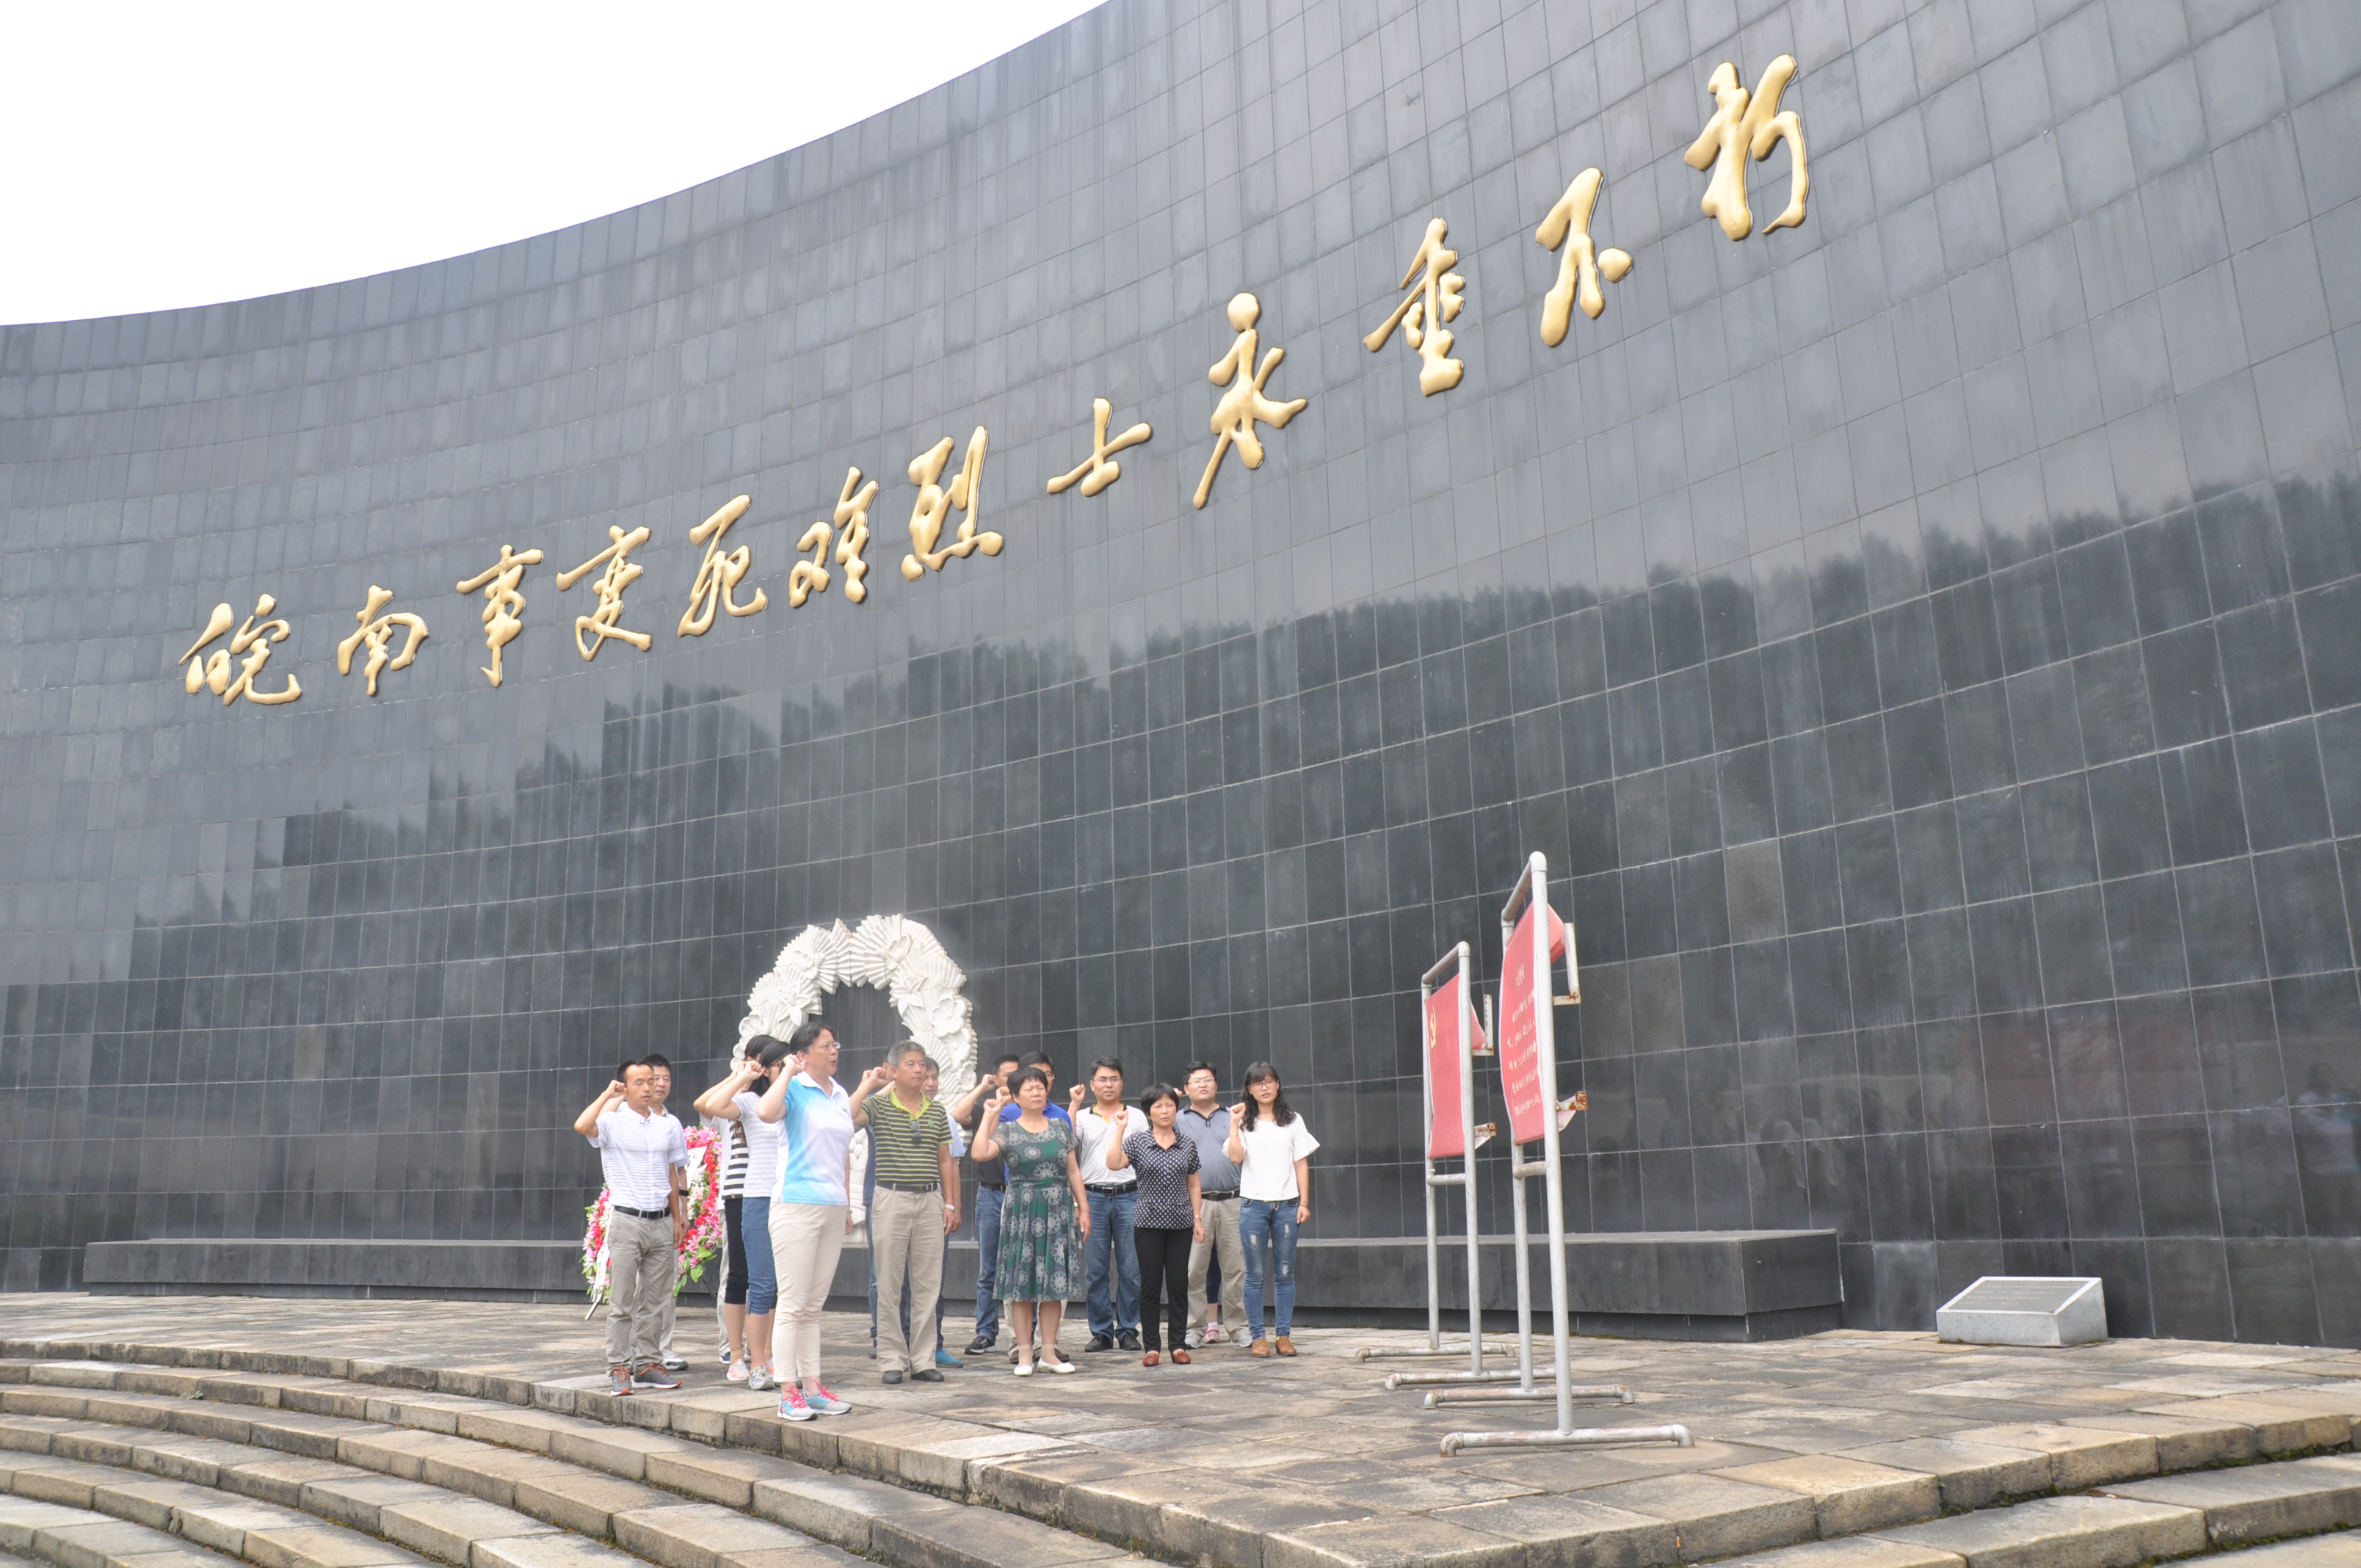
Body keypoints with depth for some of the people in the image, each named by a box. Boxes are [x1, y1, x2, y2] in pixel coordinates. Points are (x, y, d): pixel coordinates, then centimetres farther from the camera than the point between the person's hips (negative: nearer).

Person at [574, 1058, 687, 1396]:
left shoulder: (669, 1125, 11)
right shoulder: (613, 1122, -2)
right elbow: (582, 1126, -24)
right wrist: (607, 1095, -12)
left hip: (662, 1221, 4)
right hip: (627, 1220, -4)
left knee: (654, 1301, 7)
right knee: (621, 1301, -2)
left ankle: (647, 1363, 14)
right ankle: (619, 1368, 4)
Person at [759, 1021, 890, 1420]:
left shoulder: (841, 1095, 15)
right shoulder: (794, 1089, -5)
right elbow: (766, 1111, -27)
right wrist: (788, 1072, -18)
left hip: (833, 1207, 7)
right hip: (796, 1204, -7)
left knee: (813, 1306, 12)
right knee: (793, 1305, -4)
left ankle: (812, 1387, 16)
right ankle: (788, 1393, 0)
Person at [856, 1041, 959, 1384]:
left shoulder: (937, 1111, 12)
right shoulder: (879, 1105, 0)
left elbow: (945, 1160, 15)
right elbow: (848, 1118, -21)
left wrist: (950, 1204, 9)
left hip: (930, 1201, 4)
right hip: (891, 1199, -3)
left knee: (928, 1284, 5)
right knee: (889, 1284, 1)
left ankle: (923, 1359, 12)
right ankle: (891, 1359, 10)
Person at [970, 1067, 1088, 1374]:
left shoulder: (1061, 1127, 10)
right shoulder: (1008, 1130, 0)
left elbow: (1073, 1170, 12)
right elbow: (980, 1152, -19)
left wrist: (1083, 1207, 7)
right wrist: (991, 1113, -13)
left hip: (1059, 1211, 3)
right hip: (1022, 1211, -3)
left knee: (1055, 1282, 4)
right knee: (1022, 1283, 0)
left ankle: (1049, 1351, 12)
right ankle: (1025, 1352, 7)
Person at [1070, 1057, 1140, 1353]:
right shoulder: (1082, 1117, 10)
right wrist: (1074, 1105, -10)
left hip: (1129, 1195, 0)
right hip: (1094, 1197, 0)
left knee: (1130, 1268, 0)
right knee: (1096, 1269, 2)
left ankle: (1128, 1330, 10)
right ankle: (1101, 1332, 11)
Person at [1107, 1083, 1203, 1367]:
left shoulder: (1187, 1145, 8)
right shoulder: (1137, 1141, -1)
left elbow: (1193, 1185, 12)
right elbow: (1114, 1163, -18)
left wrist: (1198, 1219, 7)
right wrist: (1119, 1130, -20)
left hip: (1180, 1223, 2)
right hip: (1148, 1223, -2)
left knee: (1179, 1284, 4)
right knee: (1150, 1285, 2)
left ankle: (1179, 1345, 13)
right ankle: (1152, 1346, 10)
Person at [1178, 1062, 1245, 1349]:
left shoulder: (1232, 1118, 16)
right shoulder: (1178, 1120, 12)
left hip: (1231, 1201, 1)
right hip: (1194, 1203, -1)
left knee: (1236, 1267, 2)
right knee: (1193, 1269, -2)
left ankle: (1237, 1325, 10)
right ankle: (1194, 1328, 5)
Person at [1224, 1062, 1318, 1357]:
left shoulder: (1292, 1121, 10)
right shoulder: (1245, 1123, 8)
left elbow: (1301, 1164, 8)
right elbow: (1236, 1156, -7)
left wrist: (1304, 1203, 2)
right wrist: (1234, 1124, -10)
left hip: (1286, 1205, 1)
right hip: (1253, 1205, -1)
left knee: (1285, 1274, 3)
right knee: (1256, 1275, 0)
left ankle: (1284, 1335, 9)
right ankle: (1257, 1336, 5)